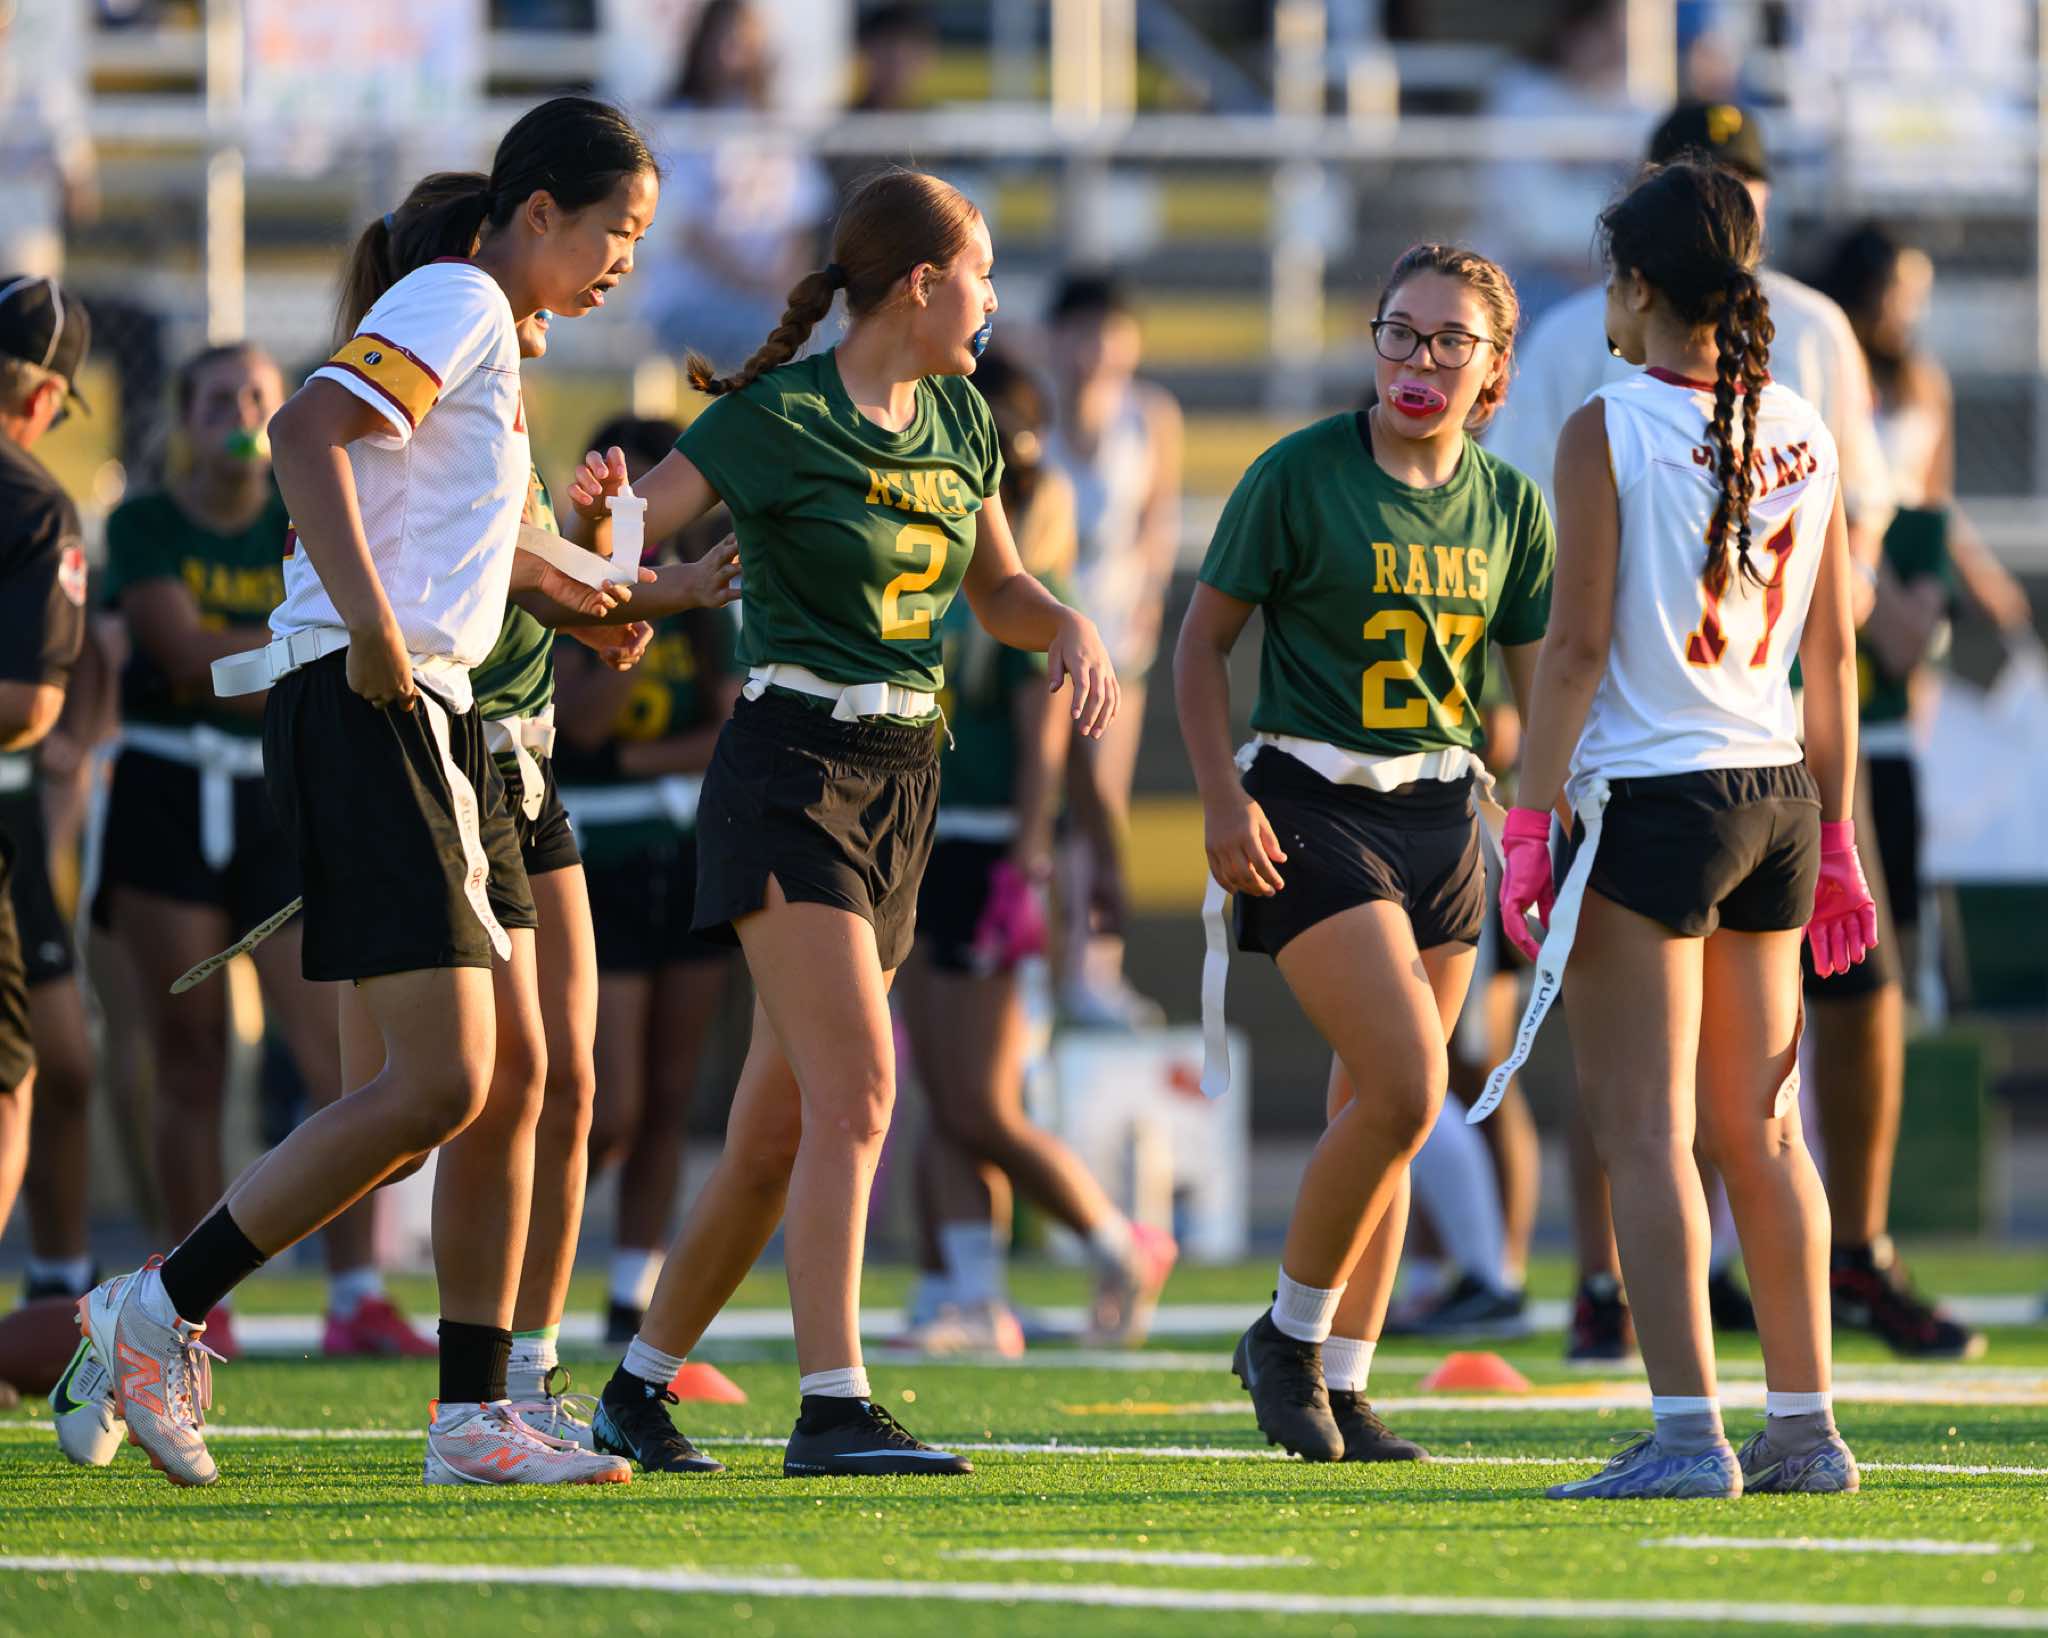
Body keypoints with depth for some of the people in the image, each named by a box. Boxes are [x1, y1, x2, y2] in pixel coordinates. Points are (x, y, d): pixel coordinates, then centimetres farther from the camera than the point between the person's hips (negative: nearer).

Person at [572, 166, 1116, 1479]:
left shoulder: (959, 418, 11)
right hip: (793, 767, -7)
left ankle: (643, 1385, 20)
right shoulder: (778, 419, -10)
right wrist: (590, 509, -33)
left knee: (779, 1125, 8)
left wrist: (1070, 629, 0)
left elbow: (997, 592, 21)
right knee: (857, 1089, -19)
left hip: (902, 781, 7)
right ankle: (834, 1406, -21)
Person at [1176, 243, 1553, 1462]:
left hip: (1441, 813, 5)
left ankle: (1342, 1389, 14)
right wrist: (1224, 799, -11)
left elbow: (1546, 683, 10)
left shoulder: (1509, 504, 7)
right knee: (1406, 1088, -18)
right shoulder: (1300, 477, -7)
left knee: (1382, 1107, 7)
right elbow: (1204, 641, -1)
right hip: (1314, 807, -5)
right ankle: (1290, 1335, 1)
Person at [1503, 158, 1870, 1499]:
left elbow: (1578, 646, -12)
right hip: (1777, 790, 6)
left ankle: (1688, 1430, -14)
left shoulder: (1609, 432, -9)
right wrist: (1833, 834, 18)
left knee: (1646, 1131, -6)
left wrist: (1532, 819, -8)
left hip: (1652, 797, -6)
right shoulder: (1803, 433, 8)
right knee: (1759, 1129, 14)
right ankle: (1805, 1427, 15)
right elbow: (1834, 651, 12)